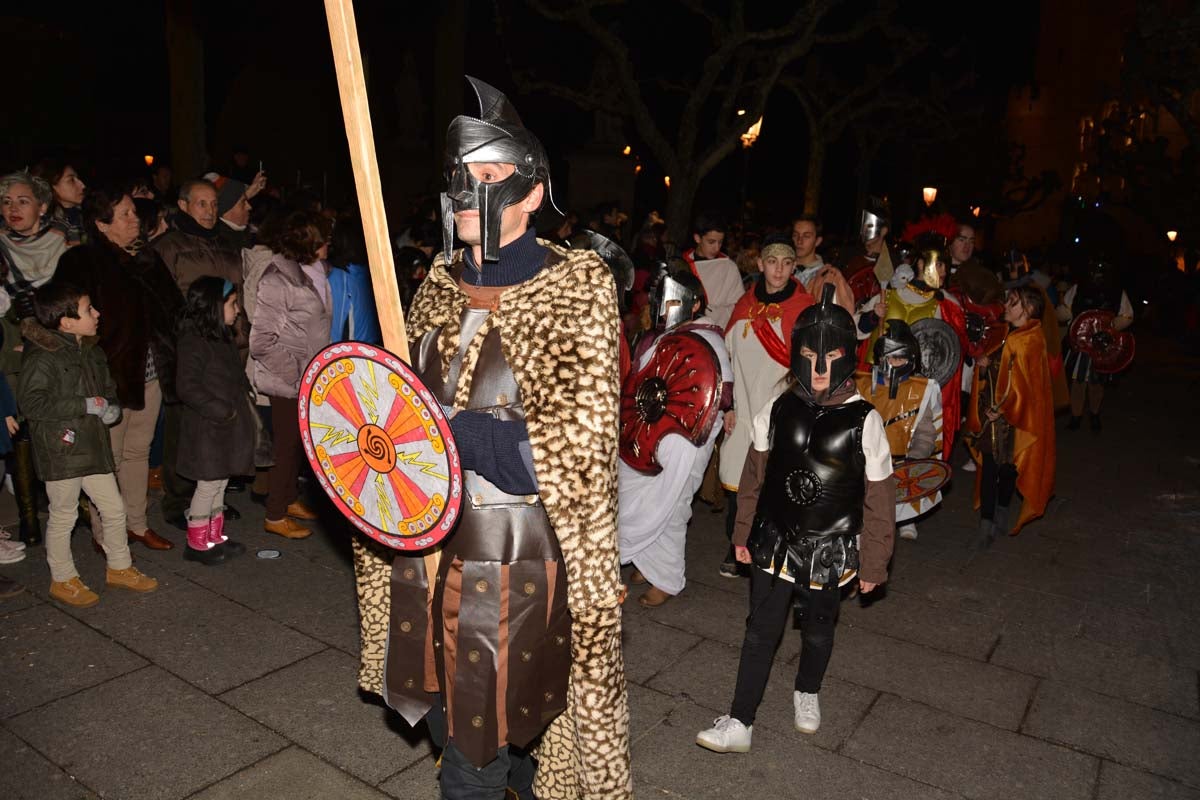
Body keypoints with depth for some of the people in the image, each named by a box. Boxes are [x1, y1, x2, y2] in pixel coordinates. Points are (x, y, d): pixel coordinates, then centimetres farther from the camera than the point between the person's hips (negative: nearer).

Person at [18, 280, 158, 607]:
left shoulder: (90, 351, 9)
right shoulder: (43, 356, -15)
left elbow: (108, 387, 22)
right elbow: (30, 402, -22)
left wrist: (112, 407, 0)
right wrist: (85, 405, -23)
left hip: (93, 445, 7)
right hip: (60, 450, -7)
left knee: (114, 509, 13)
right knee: (63, 516, 7)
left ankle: (119, 568, 31)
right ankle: (63, 580, 25)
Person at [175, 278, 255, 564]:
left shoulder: (223, 338, 11)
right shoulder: (194, 342, -17)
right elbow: (187, 388, -22)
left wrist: (244, 396, 8)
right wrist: (222, 411, -21)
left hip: (227, 426, 9)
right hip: (208, 427, -9)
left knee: (221, 481, 16)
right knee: (209, 483, 1)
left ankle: (215, 536, 27)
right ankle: (196, 543, 15)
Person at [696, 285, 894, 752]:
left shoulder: (864, 421, -14)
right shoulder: (777, 411, -6)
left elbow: (878, 498, -7)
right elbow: (754, 476, 4)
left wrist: (873, 564, -2)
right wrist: (744, 534, 10)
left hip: (830, 549, -1)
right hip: (775, 540, 2)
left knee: (817, 630, 20)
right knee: (761, 631, 7)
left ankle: (807, 694, 48)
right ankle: (739, 723, 18)